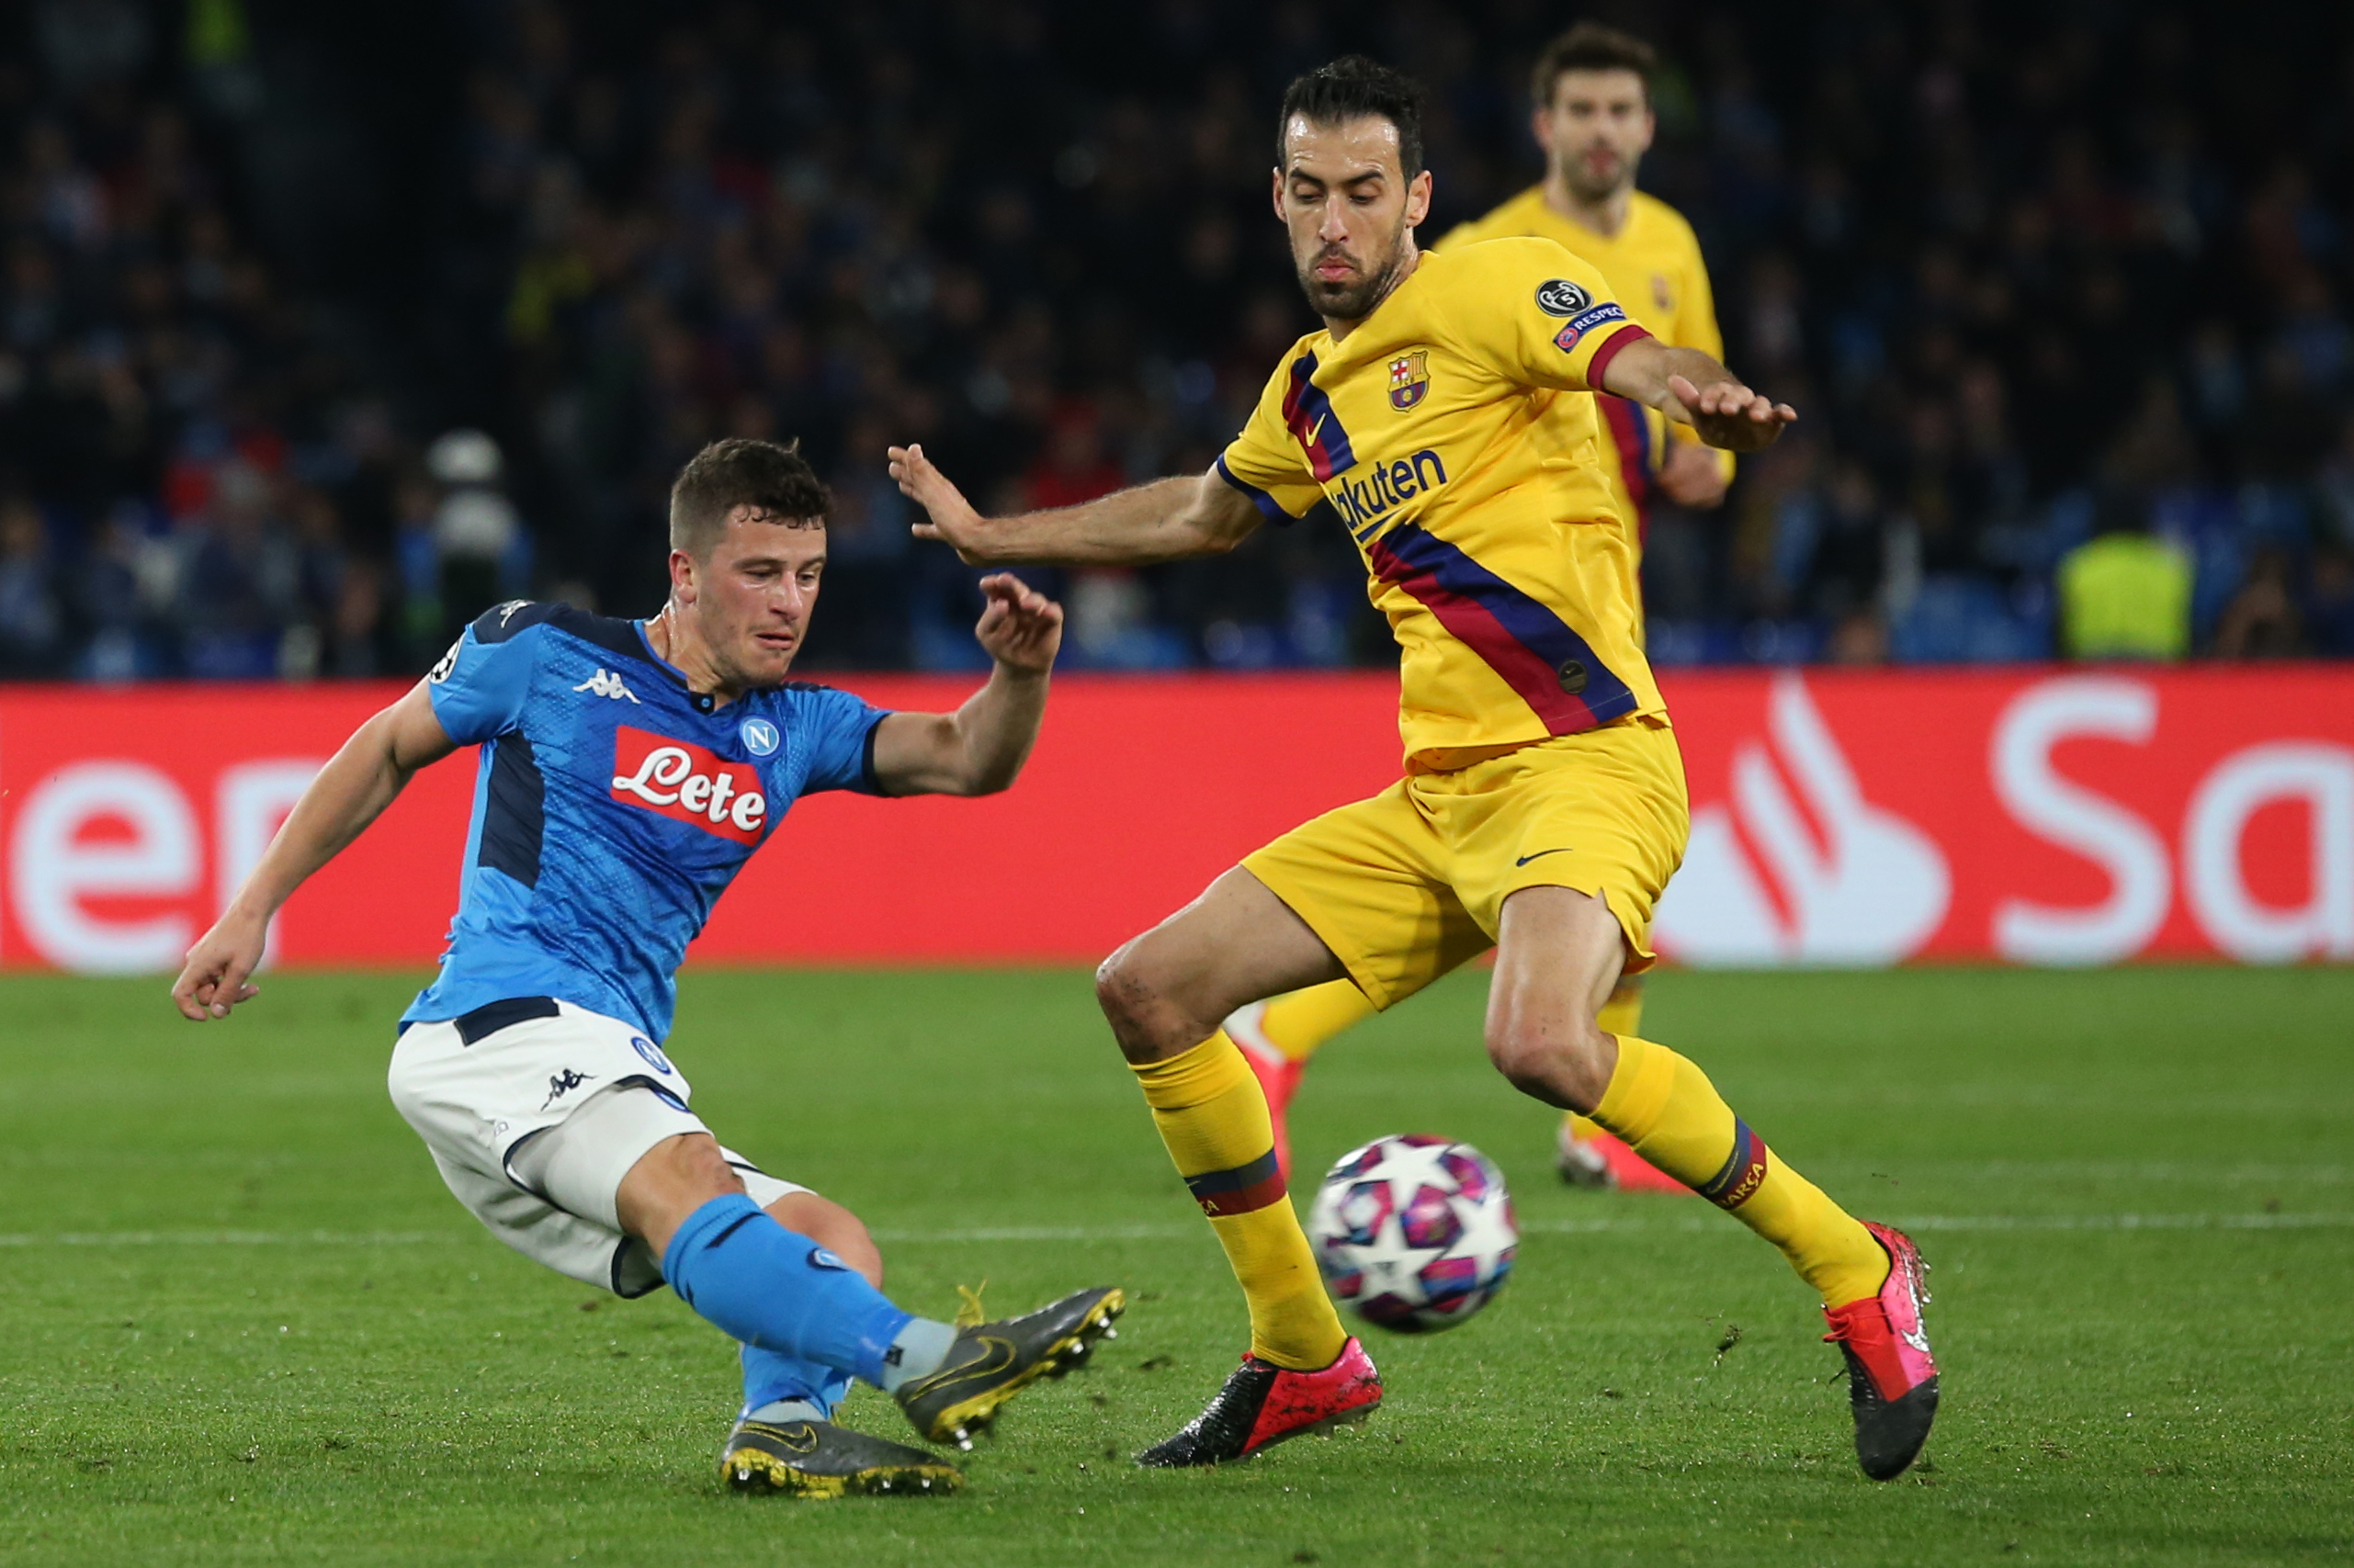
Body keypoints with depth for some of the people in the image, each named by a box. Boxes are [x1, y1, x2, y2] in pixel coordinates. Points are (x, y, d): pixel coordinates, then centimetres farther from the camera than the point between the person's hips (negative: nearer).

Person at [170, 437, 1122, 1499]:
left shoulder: (791, 730, 18)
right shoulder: (548, 656, 4)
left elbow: (968, 759, 6)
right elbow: (389, 749, 17)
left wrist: (1021, 673, -16)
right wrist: (252, 909, 17)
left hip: (617, 1081, 8)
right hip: (498, 1019, -8)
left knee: (834, 1249, -2)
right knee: (684, 1180, -32)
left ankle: (785, 1420, -31)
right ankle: (921, 1361, -54)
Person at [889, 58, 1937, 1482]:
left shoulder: (1484, 293, -5)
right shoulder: (1311, 391, 18)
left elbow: (1639, 362, -24)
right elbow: (1200, 514, 38)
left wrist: (1709, 402, -48)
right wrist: (990, 535, 45)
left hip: (1584, 764, -8)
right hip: (1435, 800, 8)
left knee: (1541, 1042, -35)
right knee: (1151, 990, 3)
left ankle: (1853, 1269, -15)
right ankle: (1305, 1359, 15)